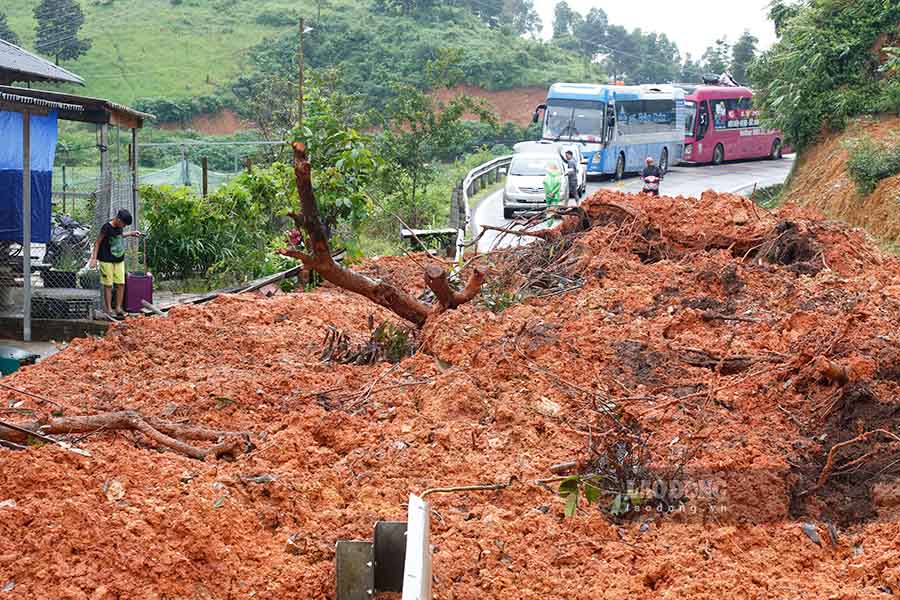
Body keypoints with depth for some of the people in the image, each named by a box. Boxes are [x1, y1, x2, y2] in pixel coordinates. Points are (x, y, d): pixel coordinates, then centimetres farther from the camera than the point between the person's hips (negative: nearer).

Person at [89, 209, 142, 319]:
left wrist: (130, 234, 19)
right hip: (107, 260, -7)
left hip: (119, 260, 7)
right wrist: (94, 258, -13)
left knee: (121, 284, 4)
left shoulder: (119, 227, 4)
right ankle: (108, 309, 5)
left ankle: (118, 308, 12)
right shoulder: (107, 228, -16)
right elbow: (97, 243, -11)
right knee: (108, 285, -1)